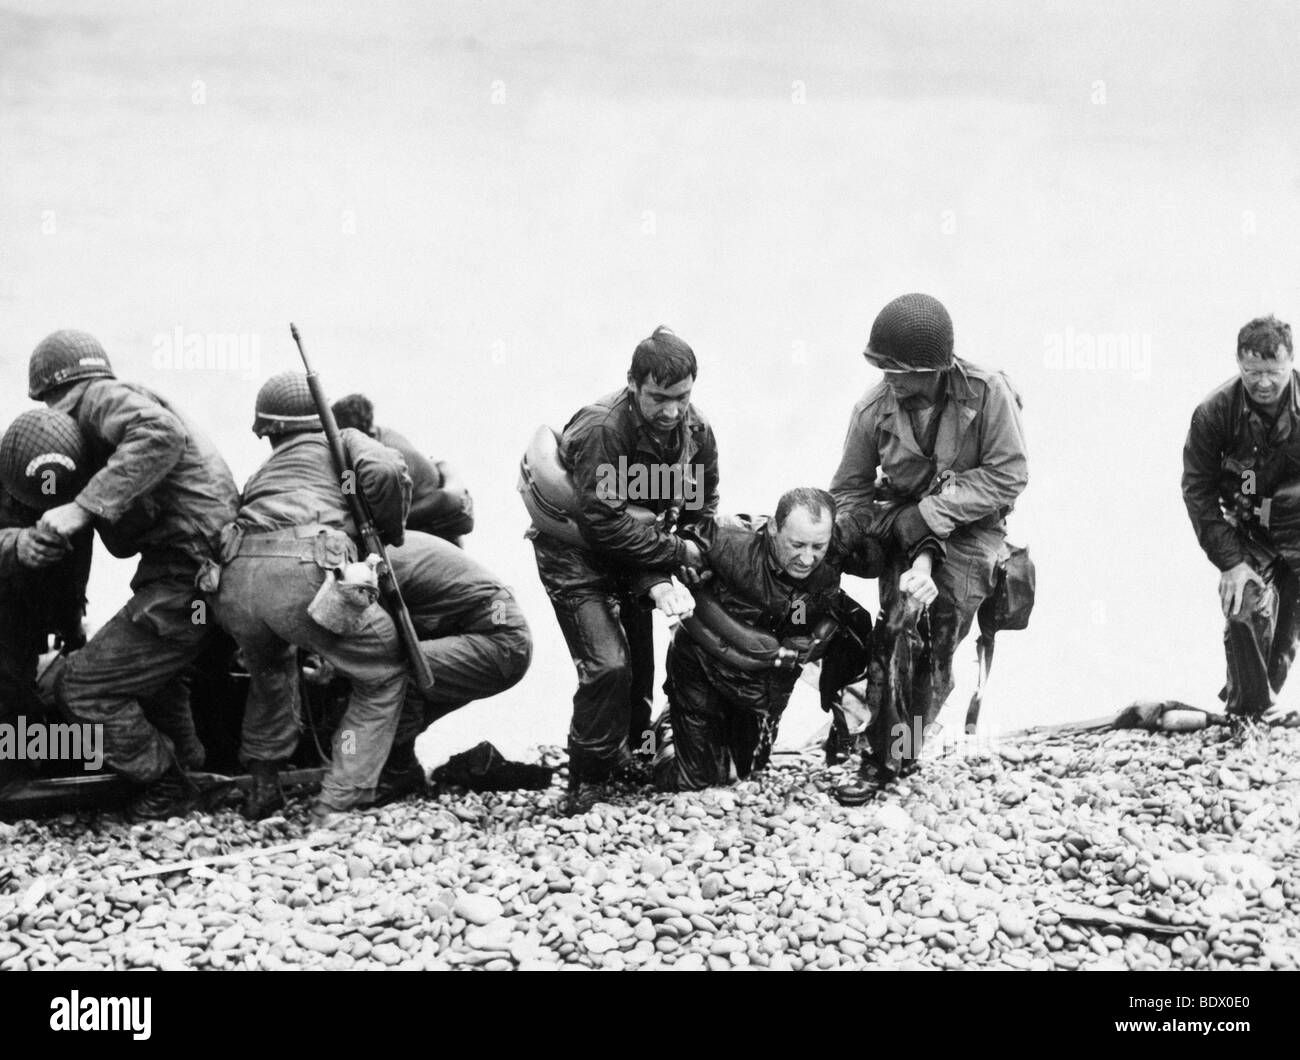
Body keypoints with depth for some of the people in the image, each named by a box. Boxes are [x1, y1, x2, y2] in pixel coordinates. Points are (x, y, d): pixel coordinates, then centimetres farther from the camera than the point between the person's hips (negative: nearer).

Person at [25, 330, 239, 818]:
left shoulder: (99, 397, -4)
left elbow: (161, 436, -29)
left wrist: (85, 506, -29)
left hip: (186, 581, -10)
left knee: (82, 688, -4)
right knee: (150, 663, 35)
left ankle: (166, 787, 10)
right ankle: (188, 760, 47)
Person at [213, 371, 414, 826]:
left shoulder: (262, 473, 39)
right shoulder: (342, 440, 25)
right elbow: (384, 471, 4)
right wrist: (391, 532, 19)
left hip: (235, 582, 5)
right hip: (304, 572, -5)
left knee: (270, 670, 38)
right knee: (384, 675, 15)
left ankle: (262, 788, 34)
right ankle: (335, 806, 5)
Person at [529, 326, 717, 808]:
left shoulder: (696, 431, -12)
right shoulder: (601, 429, -32)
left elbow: (701, 512, -5)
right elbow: (602, 524, -32)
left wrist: (657, 579, -18)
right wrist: (676, 553, -25)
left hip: (636, 554, 6)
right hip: (574, 551, -6)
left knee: (640, 663, 9)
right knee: (607, 666, -16)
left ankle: (629, 758, 30)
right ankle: (586, 781, -1)